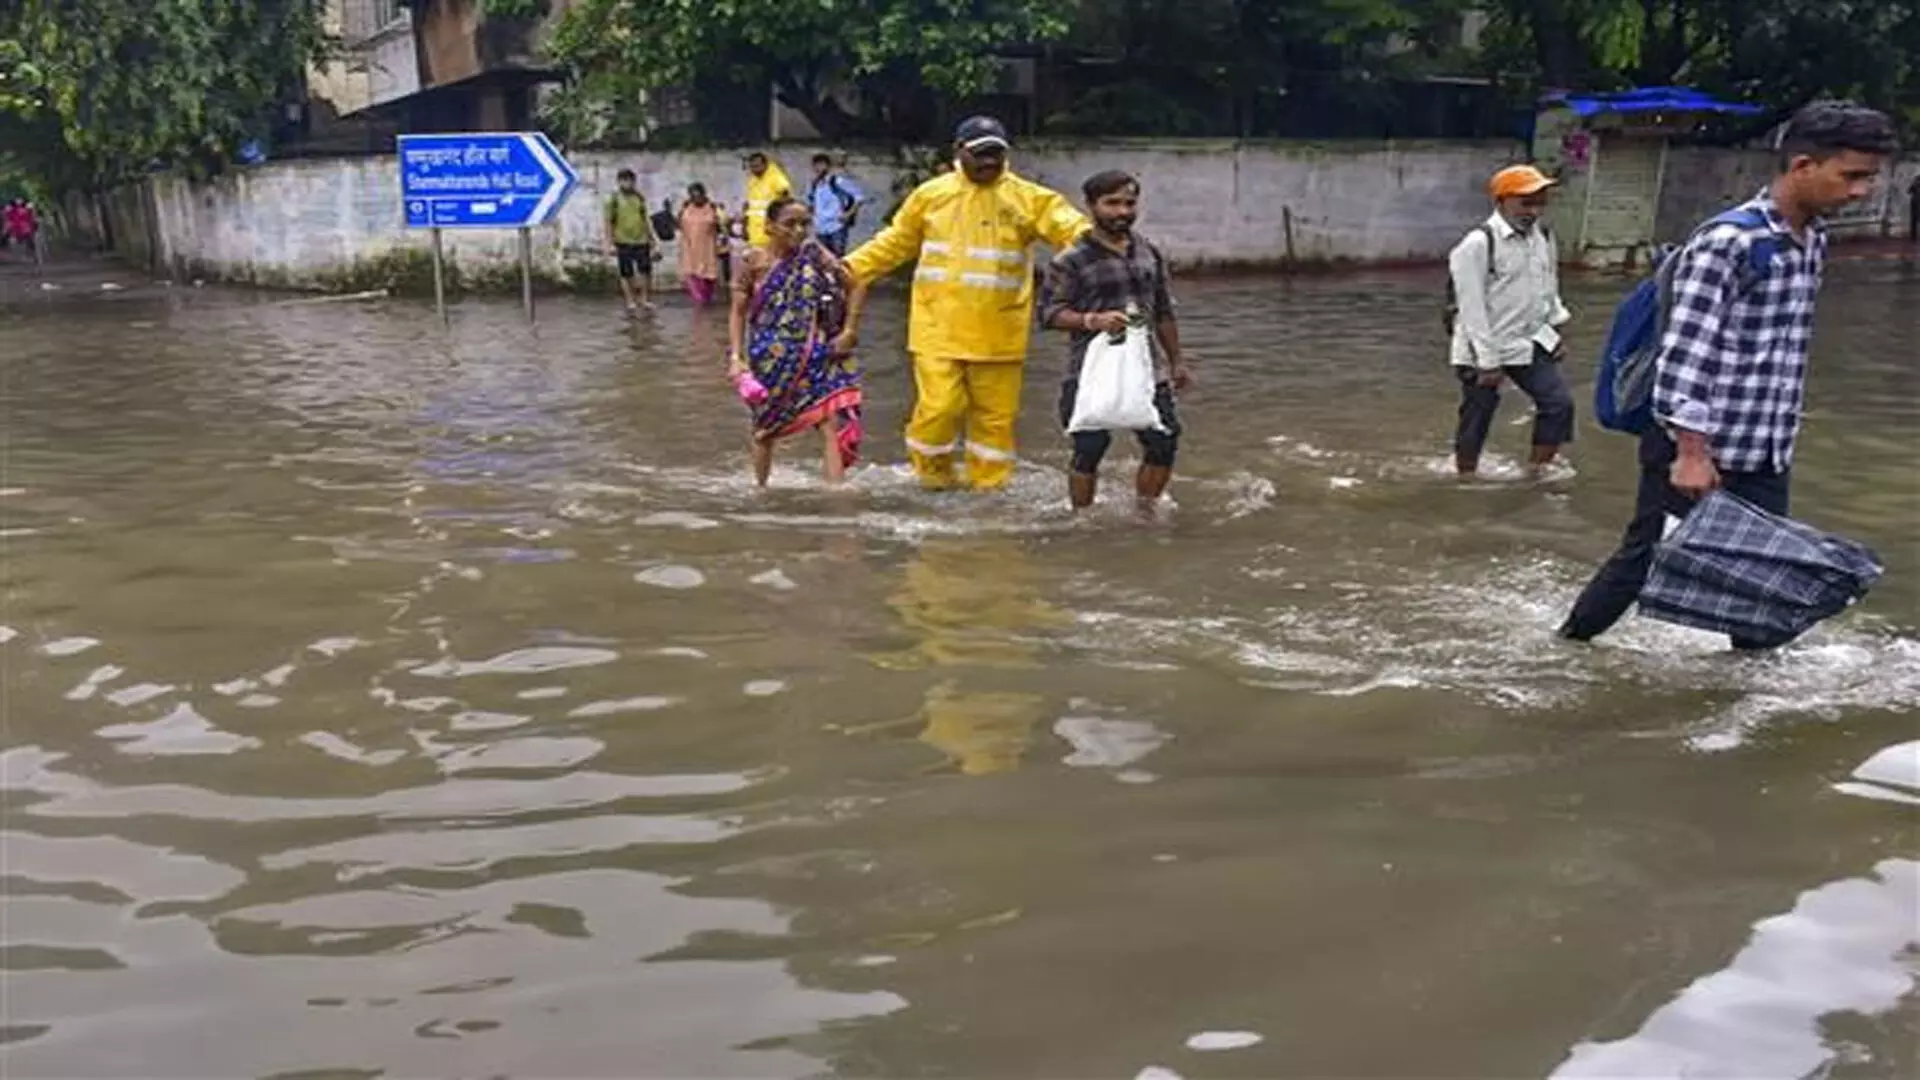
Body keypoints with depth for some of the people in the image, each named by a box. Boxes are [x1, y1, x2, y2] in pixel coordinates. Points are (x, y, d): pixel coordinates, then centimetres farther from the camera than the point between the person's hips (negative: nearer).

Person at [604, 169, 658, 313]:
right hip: (623, 242, -3)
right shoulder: (614, 199, -4)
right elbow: (609, 222, -4)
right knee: (626, 274, 5)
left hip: (641, 241, 3)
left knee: (646, 271, 5)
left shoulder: (640, 198, 6)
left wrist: (651, 237, 13)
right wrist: (610, 243, -8)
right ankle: (630, 302, 15)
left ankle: (644, 299, 19)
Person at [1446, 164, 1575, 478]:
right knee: (1477, 418, 4)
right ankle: (1466, 479, 21)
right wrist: (1488, 361, -19)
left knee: (1559, 402, 0)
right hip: (1484, 350, -7)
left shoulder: (1543, 237, 4)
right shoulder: (1477, 244, -20)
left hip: (1530, 341, 7)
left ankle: (1537, 470, 14)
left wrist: (1555, 328, 9)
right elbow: (1472, 307, -20)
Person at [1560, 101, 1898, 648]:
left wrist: (1784, 438, 21)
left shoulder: (1814, 242, 9)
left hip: (1766, 457, 7)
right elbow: (1684, 351, -22)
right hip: (1697, 446, -7)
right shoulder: (1728, 242, -18)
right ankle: (1568, 643, 22)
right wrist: (1692, 452, -25)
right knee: (1647, 557, 4)